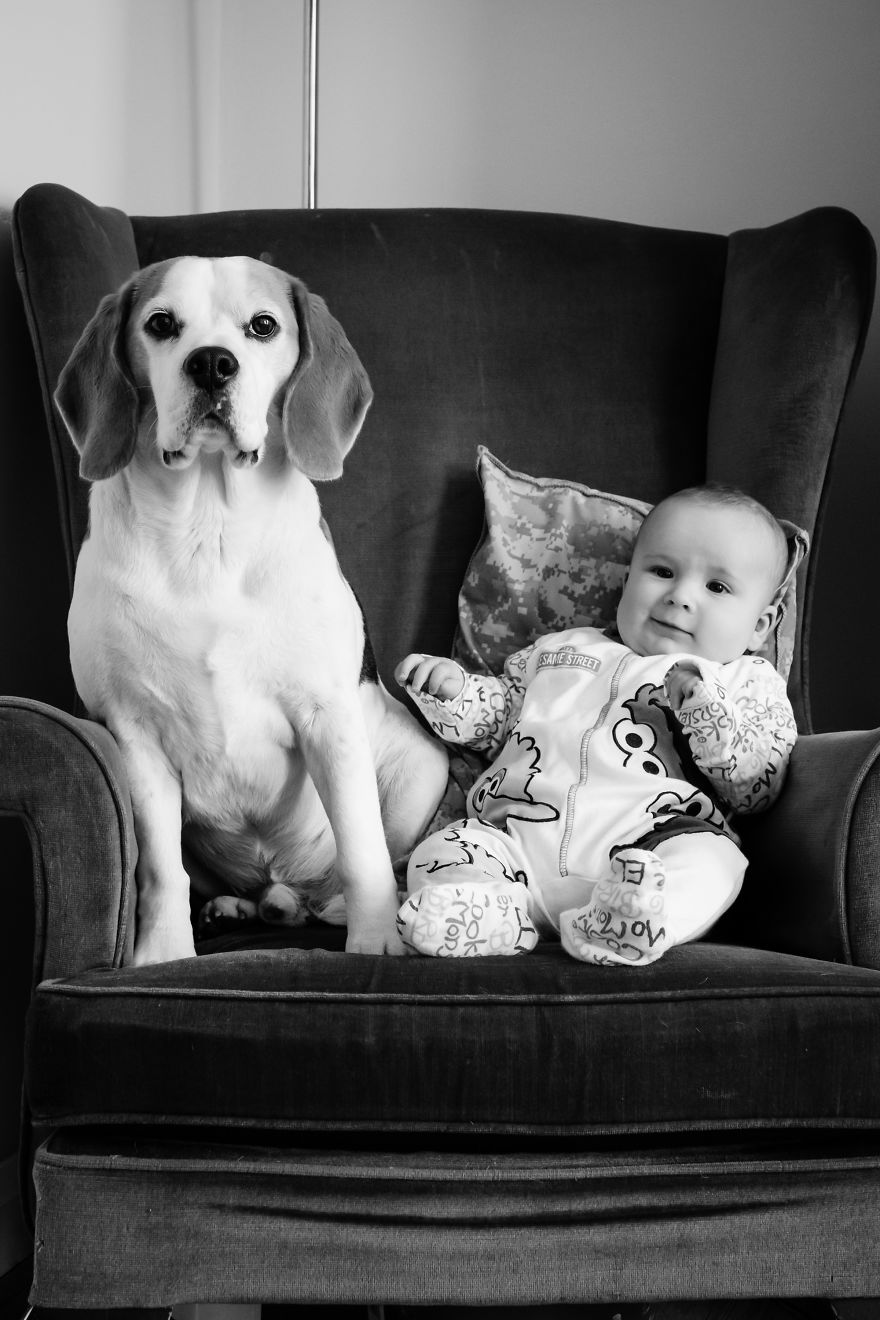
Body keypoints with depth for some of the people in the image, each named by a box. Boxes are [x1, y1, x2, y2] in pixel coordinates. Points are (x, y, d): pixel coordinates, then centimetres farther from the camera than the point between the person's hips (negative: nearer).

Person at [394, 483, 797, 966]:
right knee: (440, 853, -21)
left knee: (710, 863, -35)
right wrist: (453, 689, 13)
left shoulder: (748, 683, 20)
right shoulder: (563, 650, 28)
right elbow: (497, 715, 34)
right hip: (518, 834, 3)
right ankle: (490, 915, -45)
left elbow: (759, 784, 7)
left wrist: (709, 713, -8)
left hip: (650, 841, -3)